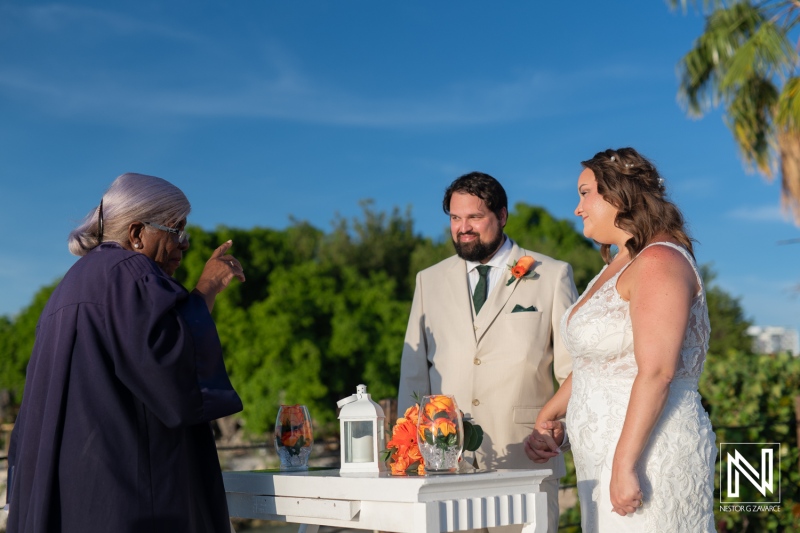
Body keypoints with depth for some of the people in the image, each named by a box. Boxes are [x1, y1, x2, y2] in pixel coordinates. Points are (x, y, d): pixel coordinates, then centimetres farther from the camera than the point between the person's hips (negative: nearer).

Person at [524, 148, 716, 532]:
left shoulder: (659, 262, -14)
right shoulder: (616, 269, 17)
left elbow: (656, 372, -22)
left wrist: (626, 465, -24)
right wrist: (547, 417, 13)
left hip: (650, 455, -9)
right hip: (603, 458, 9)